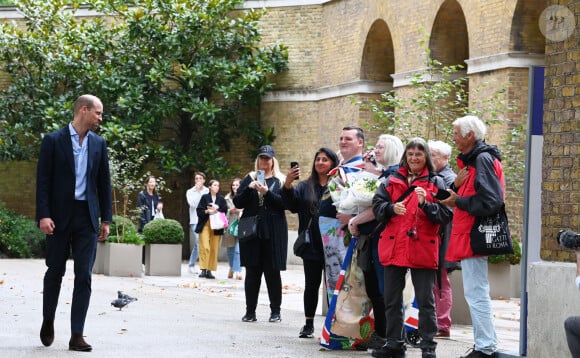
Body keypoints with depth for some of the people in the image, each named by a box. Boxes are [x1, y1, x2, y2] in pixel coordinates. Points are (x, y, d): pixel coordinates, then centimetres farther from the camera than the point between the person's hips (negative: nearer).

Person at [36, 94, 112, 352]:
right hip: (59, 215, -3)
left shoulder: (98, 144, 9)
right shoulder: (53, 141, -3)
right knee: (55, 271, 8)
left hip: (87, 217, 3)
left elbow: (104, 183, 12)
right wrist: (43, 215, -14)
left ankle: (77, 335, -2)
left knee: (84, 276, -3)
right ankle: (48, 321, 30)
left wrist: (106, 219, 7)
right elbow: (43, 181, -6)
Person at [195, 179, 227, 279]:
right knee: (205, 247, -13)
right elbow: (199, 211, 1)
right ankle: (203, 270, -12)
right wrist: (207, 211, -15)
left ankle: (209, 271, 6)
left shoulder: (221, 199, 10)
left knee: (214, 249, 0)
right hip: (205, 225, -2)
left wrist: (216, 210, -13)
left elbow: (225, 211, 1)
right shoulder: (204, 197, 7)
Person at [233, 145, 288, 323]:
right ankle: (250, 311, 6)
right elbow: (237, 203, 6)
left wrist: (267, 192, -16)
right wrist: (249, 189, -10)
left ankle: (275, 311, 7)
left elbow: (285, 203, -6)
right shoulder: (249, 179, 13)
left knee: (273, 272, 0)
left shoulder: (280, 181, 8)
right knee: (252, 272, 2)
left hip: (273, 233, -2)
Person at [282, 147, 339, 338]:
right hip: (312, 245, 4)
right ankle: (309, 324, 16)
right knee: (311, 285, 9)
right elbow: (292, 204, 0)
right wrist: (287, 184, -16)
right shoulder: (305, 186, 13)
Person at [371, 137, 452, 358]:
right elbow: (377, 207, 6)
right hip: (394, 247, 4)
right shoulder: (393, 181, 13)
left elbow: (445, 216, -4)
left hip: (423, 248, -3)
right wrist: (391, 208, -14)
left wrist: (425, 204, -19)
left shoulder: (435, 183, 4)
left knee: (425, 301, -2)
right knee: (392, 300, 8)